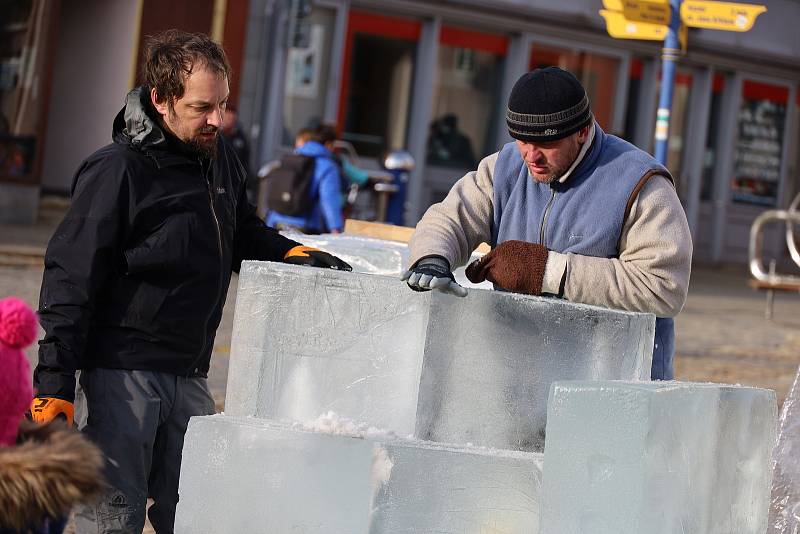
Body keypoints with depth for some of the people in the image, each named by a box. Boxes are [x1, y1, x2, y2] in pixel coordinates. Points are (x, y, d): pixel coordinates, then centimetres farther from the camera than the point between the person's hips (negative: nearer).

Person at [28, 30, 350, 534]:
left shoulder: (219, 156, 8)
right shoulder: (118, 170, -12)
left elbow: (243, 235, 26)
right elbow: (71, 280, -12)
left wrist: (293, 253, 4)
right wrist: (55, 388, -16)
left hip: (188, 376, 7)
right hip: (122, 374, -7)